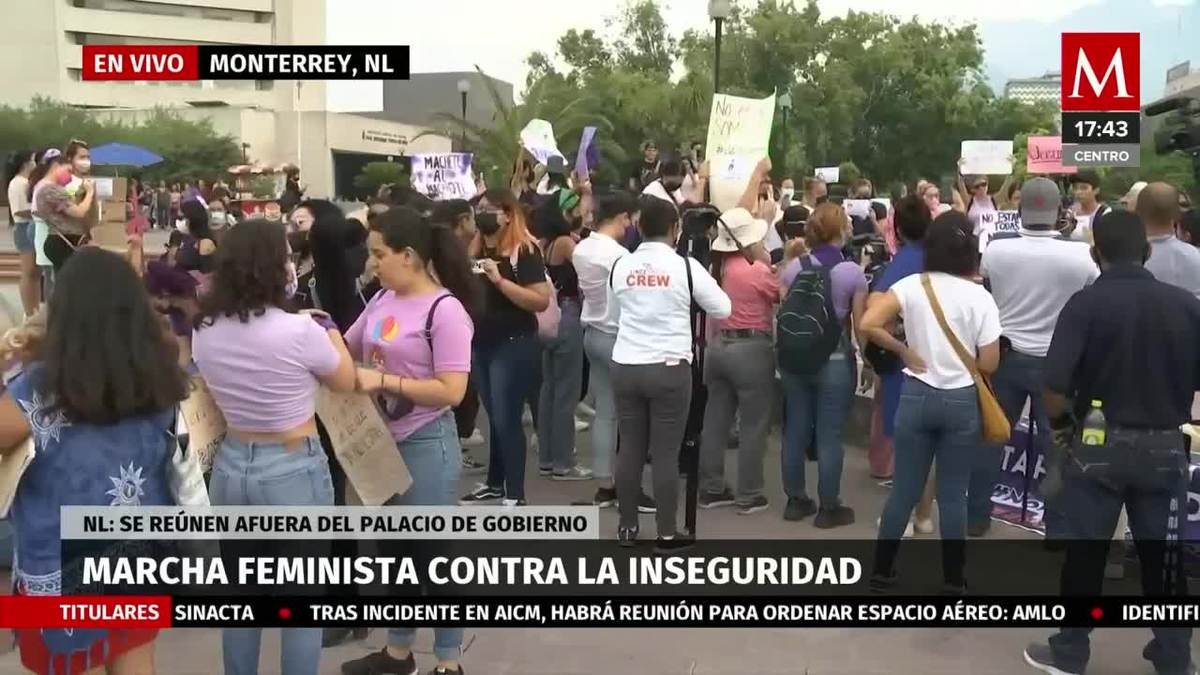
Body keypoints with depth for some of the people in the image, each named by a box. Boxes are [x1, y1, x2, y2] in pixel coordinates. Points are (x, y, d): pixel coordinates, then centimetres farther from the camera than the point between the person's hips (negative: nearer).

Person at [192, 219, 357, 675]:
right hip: (294, 470, -6)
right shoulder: (299, 331, -20)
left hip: (231, 466, 6)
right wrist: (328, 329, 12)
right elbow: (346, 382, -2)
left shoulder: (204, 332, -3)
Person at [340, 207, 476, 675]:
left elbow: (451, 391, -22)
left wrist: (383, 380, -22)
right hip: (383, 438, 8)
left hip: (426, 444, -7)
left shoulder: (444, 309, -18)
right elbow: (348, 348, 14)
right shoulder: (383, 300, 3)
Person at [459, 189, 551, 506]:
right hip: (481, 343, 7)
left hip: (513, 345, -7)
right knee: (494, 417, 16)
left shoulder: (525, 251, -11)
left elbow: (542, 301, -21)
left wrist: (499, 279, -25)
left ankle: (515, 495, 5)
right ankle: (494, 483, 28)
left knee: (507, 419, -4)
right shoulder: (476, 249, 9)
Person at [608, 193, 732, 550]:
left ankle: (627, 527, 21)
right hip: (669, 368, -3)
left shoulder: (620, 266, 4)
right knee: (666, 453, 3)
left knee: (630, 448, 11)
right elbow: (723, 309, 4)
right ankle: (667, 534, 11)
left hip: (625, 366, 4)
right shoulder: (686, 266, -6)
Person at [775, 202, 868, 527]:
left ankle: (795, 500, 23)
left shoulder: (793, 267, -1)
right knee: (830, 436, 4)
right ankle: (828, 508, 13)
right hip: (835, 360, -4)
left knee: (795, 430, 12)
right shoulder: (852, 271, -10)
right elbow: (860, 325, -6)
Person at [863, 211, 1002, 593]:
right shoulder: (979, 296, -8)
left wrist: (904, 350, -2)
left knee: (904, 489, 10)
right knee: (953, 494, 8)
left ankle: (881, 569, 18)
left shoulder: (911, 286, -5)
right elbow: (989, 364, -8)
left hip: (916, 397, 1)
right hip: (962, 402, -1)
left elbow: (868, 324, -16)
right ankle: (954, 579, 18)